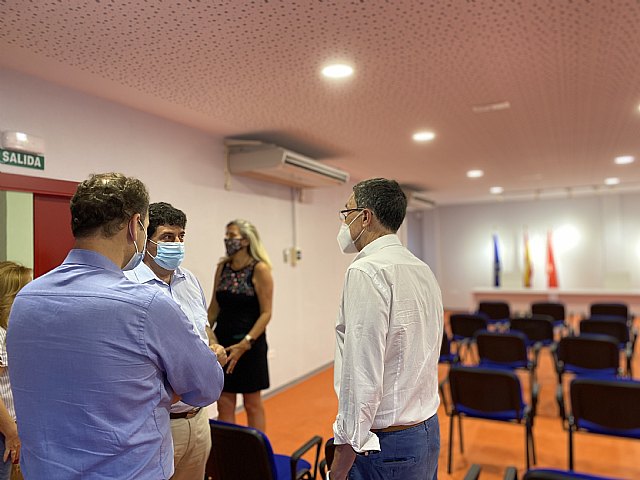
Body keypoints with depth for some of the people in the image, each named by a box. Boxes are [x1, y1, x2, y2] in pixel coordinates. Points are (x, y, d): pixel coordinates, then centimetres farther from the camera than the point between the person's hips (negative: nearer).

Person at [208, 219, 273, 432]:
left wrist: (245, 343, -21)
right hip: (222, 341, 5)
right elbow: (214, 307, 11)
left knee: (252, 403, 10)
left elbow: (266, 313, -13)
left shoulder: (259, 269, -11)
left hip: (250, 344, -5)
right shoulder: (222, 267, 5)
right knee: (224, 403, 10)